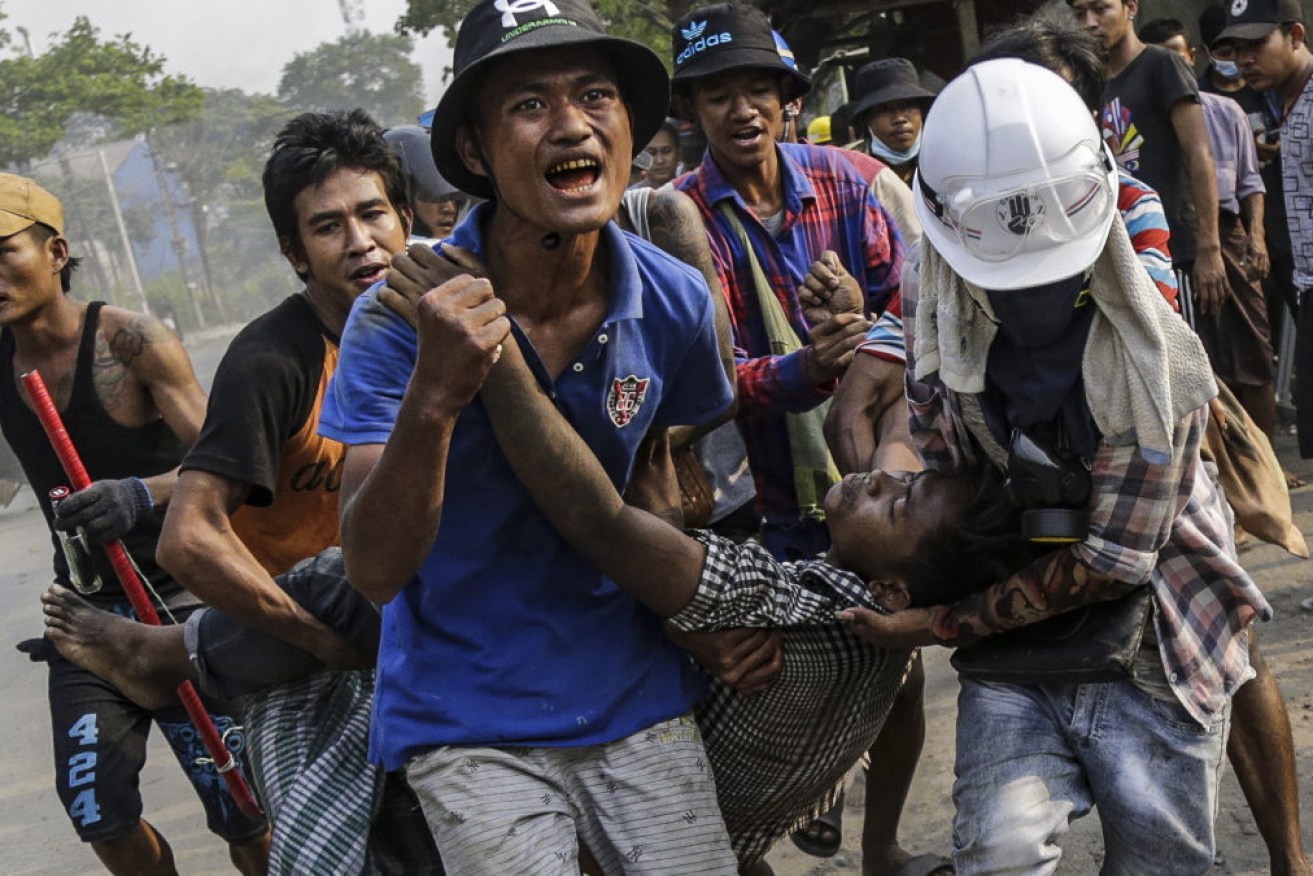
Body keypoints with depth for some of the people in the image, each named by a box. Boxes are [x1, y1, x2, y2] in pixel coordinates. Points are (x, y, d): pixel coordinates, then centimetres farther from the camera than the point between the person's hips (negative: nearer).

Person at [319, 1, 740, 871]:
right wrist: (432, 399, -35)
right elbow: (374, 571, -22)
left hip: (636, 695, 3)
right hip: (470, 725, -3)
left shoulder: (674, 302, -7)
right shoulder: (401, 318, -17)